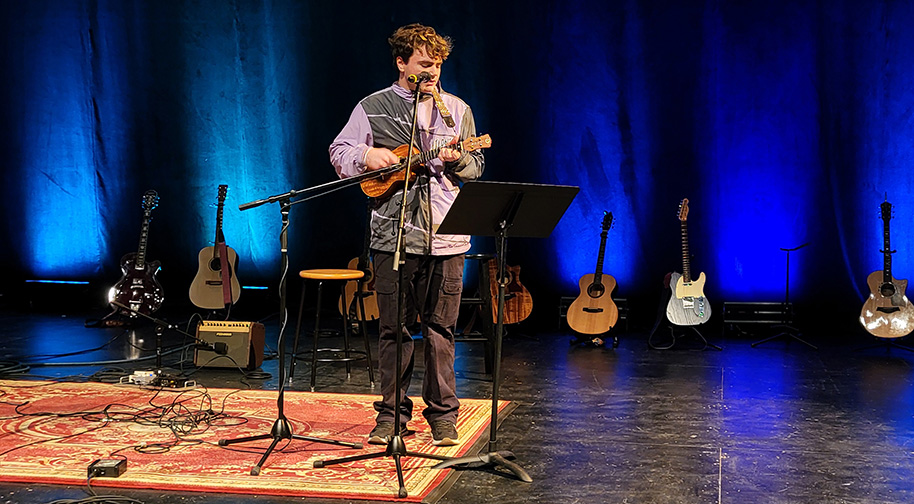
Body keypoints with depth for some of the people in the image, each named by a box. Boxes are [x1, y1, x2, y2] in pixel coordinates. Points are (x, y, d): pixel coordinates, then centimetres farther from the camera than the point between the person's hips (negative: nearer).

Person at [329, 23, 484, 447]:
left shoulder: (457, 110, 12)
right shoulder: (373, 108, 6)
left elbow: (476, 168, 16)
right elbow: (339, 152, 8)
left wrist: (457, 160, -6)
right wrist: (368, 156, -12)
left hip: (446, 236, 2)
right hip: (394, 234, -1)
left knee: (440, 327, 5)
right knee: (394, 328, 3)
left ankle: (442, 413, 15)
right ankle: (392, 413, 13)